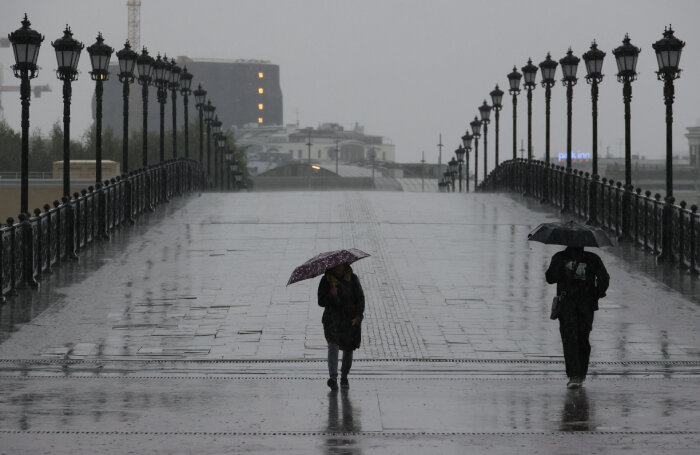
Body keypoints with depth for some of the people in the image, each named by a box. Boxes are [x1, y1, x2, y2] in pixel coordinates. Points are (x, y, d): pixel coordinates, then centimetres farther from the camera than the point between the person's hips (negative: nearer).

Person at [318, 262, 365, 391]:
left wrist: (358, 316, -11)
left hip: (351, 319, 2)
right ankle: (333, 377, -28)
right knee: (333, 344, -20)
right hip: (333, 317, -2)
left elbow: (360, 299, 2)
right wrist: (331, 296, -21)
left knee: (348, 349, 5)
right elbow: (321, 302, -2)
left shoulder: (353, 279, 2)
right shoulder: (326, 280, 0)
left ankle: (344, 377, 25)